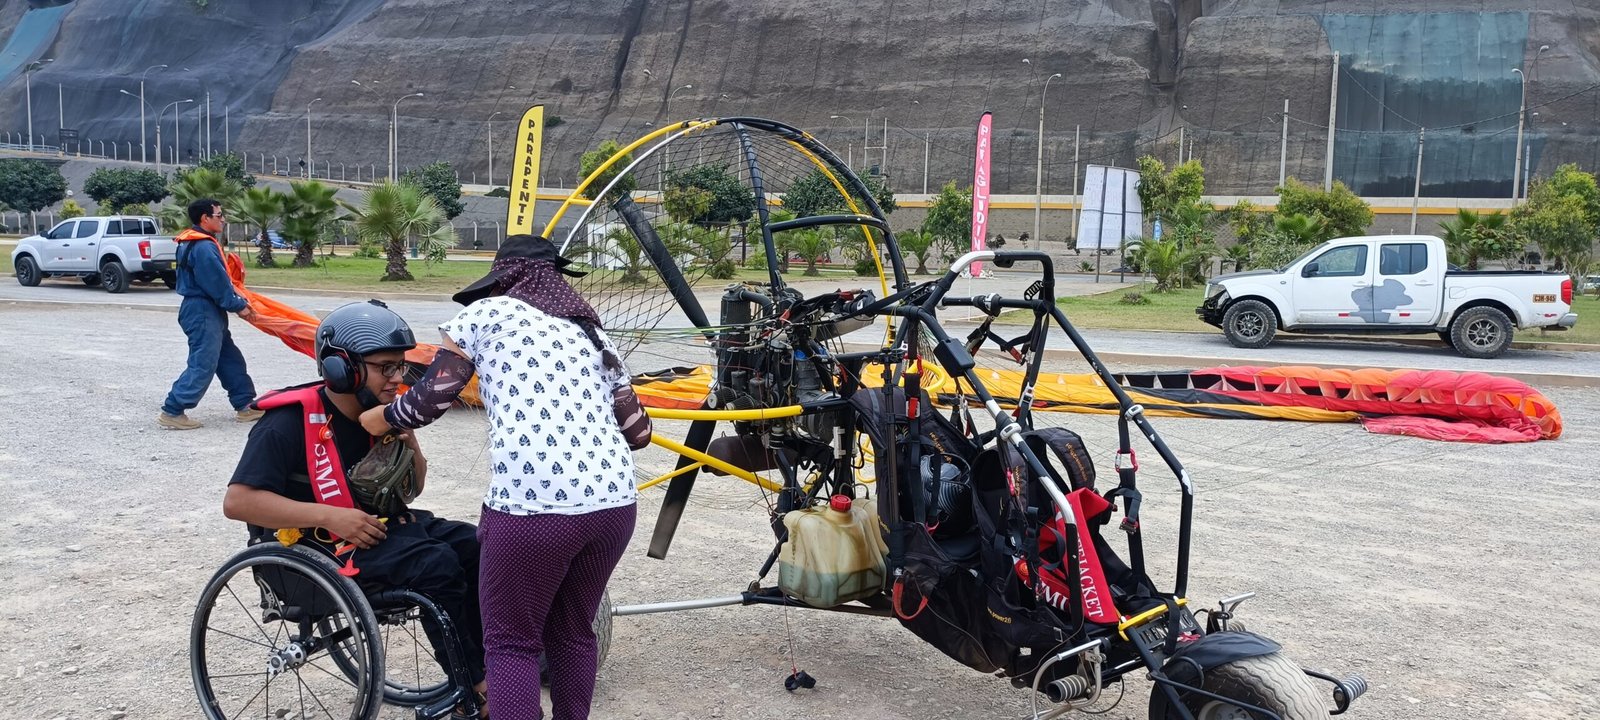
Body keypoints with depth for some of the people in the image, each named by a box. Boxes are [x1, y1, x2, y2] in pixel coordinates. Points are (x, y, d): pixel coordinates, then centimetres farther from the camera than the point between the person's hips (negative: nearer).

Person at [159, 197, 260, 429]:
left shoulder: (197, 243, 14)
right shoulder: (203, 247, -19)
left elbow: (219, 279, 17)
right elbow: (217, 283, -19)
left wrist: (237, 298, 11)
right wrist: (238, 306, -9)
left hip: (207, 311, 11)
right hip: (203, 312, -11)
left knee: (230, 359, 15)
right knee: (202, 365, -8)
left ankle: (245, 406, 21)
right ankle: (172, 412, -4)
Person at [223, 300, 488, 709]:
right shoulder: (290, 423, -17)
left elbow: (410, 492, 13)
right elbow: (237, 501, -21)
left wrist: (409, 444, -7)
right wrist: (329, 516, -27)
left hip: (381, 526, 7)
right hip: (319, 547, -7)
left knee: (477, 548, -11)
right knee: (436, 564, -27)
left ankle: (489, 661, -2)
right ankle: (474, 686, -13)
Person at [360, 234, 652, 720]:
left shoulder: (486, 313, 12)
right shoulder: (592, 334, 24)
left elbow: (430, 399, 7)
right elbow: (638, 432, 21)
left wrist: (372, 420, 26)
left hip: (533, 504, -5)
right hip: (614, 502, 5)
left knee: (510, 641, 10)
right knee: (573, 633, 23)